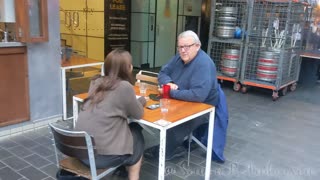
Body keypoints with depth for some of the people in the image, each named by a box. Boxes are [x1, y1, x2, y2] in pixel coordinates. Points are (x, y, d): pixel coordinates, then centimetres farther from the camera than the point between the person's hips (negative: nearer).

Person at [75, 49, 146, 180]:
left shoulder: (96, 82, 5)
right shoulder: (124, 86, -14)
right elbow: (138, 114, 0)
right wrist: (141, 100, 18)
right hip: (101, 155, -6)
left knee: (128, 128, 26)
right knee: (137, 133, 20)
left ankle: (125, 167, 42)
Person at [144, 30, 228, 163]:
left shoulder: (204, 64, -26)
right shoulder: (180, 57, 1)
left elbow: (198, 95, -36)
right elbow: (163, 73, 6)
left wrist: (172, 93, -27)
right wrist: (168, 83, -18)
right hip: (184, 103, 8)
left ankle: (165, 152, 2)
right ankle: (173, 148, 7)